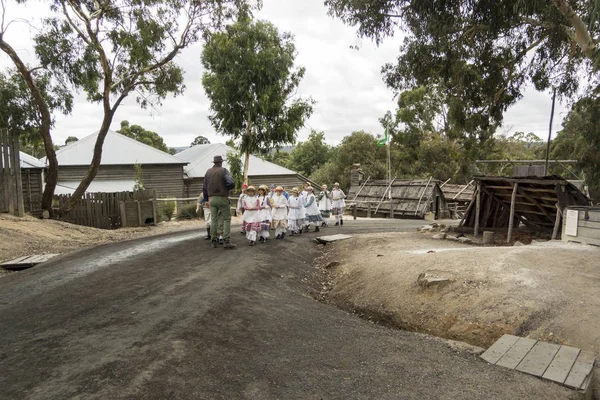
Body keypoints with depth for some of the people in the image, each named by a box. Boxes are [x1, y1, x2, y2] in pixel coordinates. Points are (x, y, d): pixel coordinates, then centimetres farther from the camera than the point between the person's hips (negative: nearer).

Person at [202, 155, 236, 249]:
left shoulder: (208, 172, 9)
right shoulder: (223, 170, -7)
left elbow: (204, 187, 11)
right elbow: (231, 182, -20)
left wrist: (206, 198, 21)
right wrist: (228, 188, 1)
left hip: (212, 198, 5)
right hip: (222, 198, -5)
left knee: (213, 219, 10)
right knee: (227, 219, 2)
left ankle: (213, 241, 12)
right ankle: (227, 241, -5)